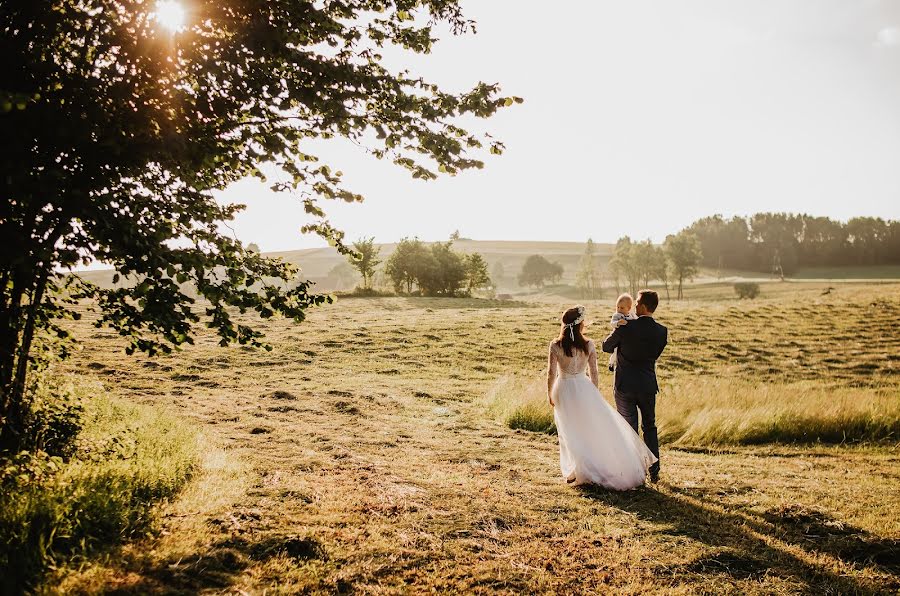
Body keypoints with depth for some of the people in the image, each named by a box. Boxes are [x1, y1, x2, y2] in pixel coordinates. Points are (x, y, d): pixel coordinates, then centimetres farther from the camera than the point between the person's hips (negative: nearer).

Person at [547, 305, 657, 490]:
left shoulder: (555, 346, -10)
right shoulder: (588, 345, -9)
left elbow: (551, 373, -6)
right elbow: (594, 373, -2)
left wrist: (550, 394, 7)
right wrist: (594, 393, 13)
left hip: (562, 391, 1)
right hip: (583, 388, -1)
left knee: (570, 433, 14)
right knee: (597, 427, 11)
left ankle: (572, 471, 16)